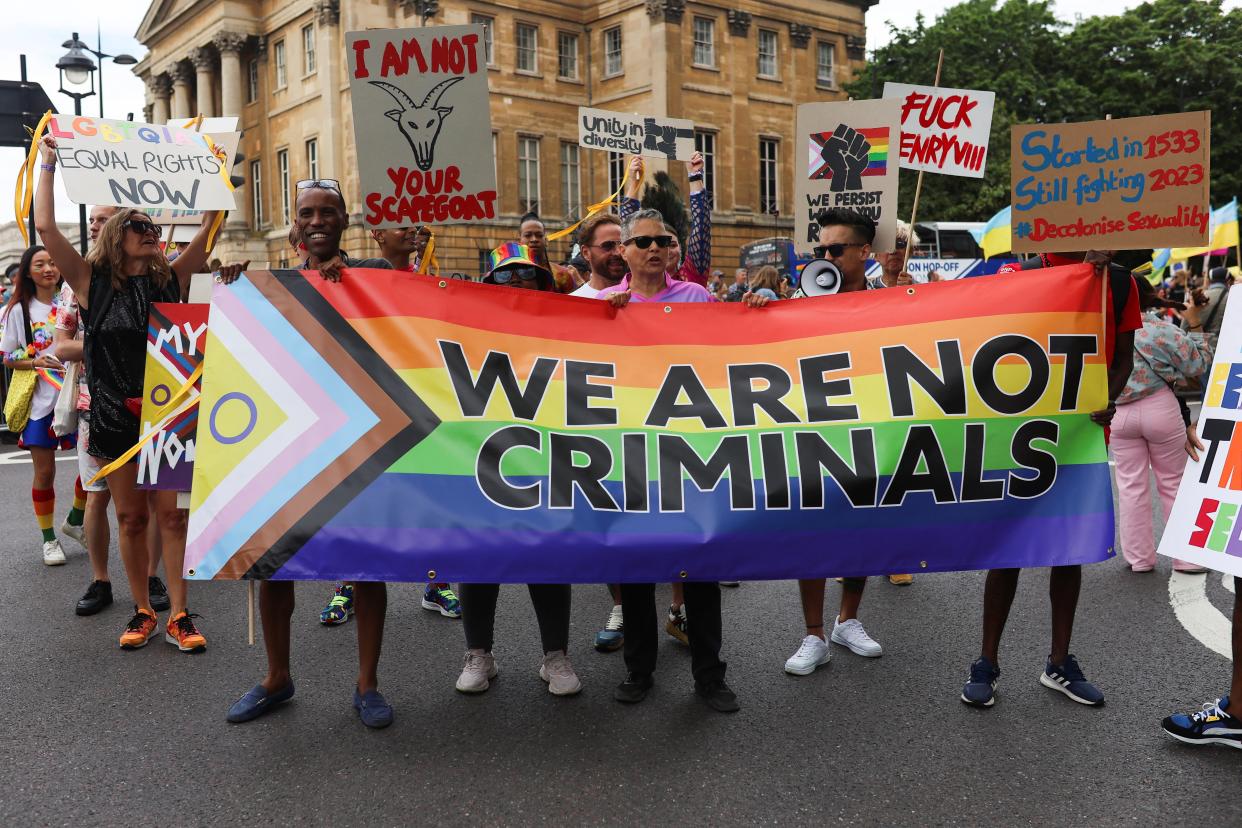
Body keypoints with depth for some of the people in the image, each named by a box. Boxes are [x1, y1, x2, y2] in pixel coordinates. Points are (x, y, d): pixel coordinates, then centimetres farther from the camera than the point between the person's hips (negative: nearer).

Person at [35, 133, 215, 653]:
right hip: (114, 415, 0)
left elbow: (210, 225, 3)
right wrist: (48, 164, -3)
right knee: (131, 518, 8)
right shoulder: (92, 282, 0)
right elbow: (45, 226, -7)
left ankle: (178, 616, 7)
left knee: (171, 515, 1)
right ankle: (142, 613, 20)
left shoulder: (173, 278, 4)